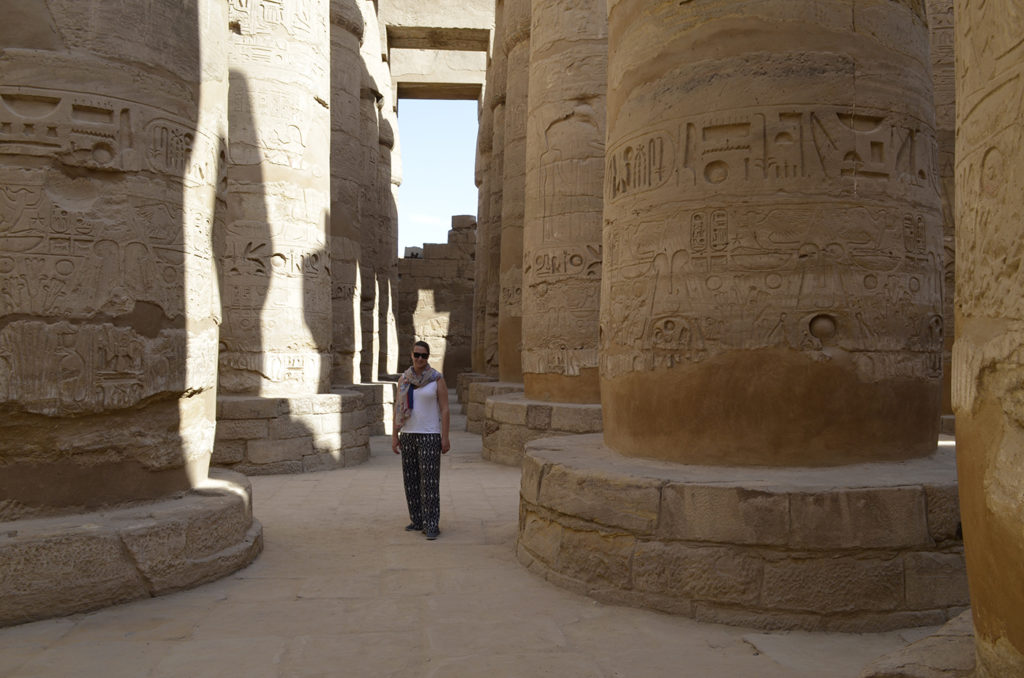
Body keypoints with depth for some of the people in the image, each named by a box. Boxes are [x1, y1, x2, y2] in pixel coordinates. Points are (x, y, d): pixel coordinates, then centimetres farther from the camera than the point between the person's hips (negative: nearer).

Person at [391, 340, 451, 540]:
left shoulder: (437, 379, -8)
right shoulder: (404, 379, 5)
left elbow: (444, 409, -8)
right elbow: (398, 409, 6)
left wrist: (445, 438, -11)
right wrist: (394, 436, 2)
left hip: (430, 435, -5)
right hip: (408, 435, 5)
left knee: (430, 481, -8)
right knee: (411, 480, 10)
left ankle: (432, 525, -4)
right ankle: (418, 520, 23)